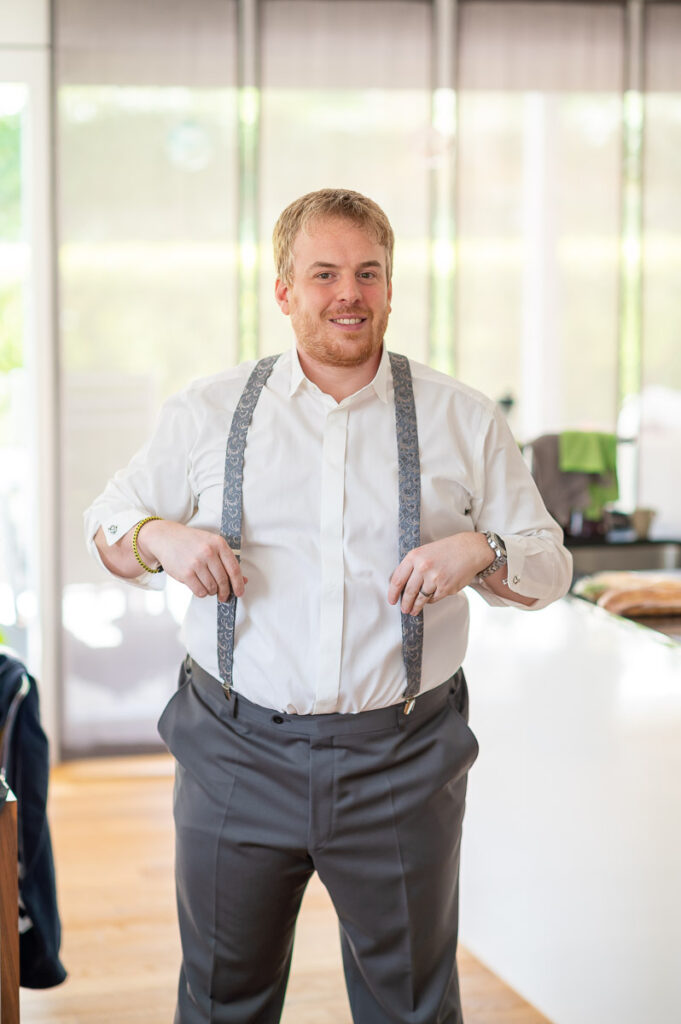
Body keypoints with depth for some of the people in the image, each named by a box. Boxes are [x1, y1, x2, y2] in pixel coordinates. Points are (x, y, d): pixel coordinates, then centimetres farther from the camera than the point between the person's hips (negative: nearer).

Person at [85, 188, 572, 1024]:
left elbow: (548, 568, 8)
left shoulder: (463, 420, 4)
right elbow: (107, 525, 13)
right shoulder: (206, 413, 4)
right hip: (238, 756, 1)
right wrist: (161, 538, -10)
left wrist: (480, 553, -14)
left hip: (402, 765, 0)